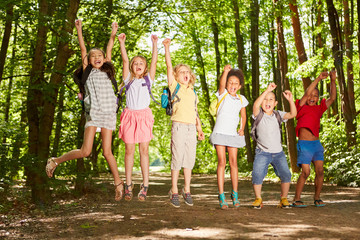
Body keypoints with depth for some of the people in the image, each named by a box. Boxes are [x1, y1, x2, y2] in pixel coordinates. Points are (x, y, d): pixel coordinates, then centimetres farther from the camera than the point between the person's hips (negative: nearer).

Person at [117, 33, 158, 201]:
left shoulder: (148, 79, 10)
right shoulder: (128, 79, 10)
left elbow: (154, 61, 4)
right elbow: (125, 61, 2)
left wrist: (154, 43, 0)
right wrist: (121, 43, -4)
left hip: (144, 115, 0)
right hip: (130, 115, 1)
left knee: (144, 150, -1)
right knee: (129, 150, 3)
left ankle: (145, 185, 1)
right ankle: (128, 184, 11)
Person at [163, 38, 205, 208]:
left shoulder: (193, 92, 18)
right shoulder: (175, 86, 5)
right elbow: (169, 67, -3)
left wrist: (199, 128, 15)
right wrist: (167, 48, -8)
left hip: (191, 127, 4)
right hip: (179, 126, -4)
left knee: (189, 159, 6)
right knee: (177, 159, -2)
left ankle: (186, 190, 16)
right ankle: (174, 191, 7)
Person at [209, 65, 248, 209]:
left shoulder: (241, 99, 9)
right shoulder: (223, 94, -1)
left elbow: (243, 116, 22)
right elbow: (222, 84, -23)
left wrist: (242, 129, 7)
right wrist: (225, 72, -42)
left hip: (233, 134, 3)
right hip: (220, 132, -3)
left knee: (233, 162, 2)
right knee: (222, 162, -6)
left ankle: (235, 194, 11)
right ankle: (221, 195, -4)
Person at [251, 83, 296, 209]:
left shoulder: (278, 115, 5)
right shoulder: (259, 114, -6)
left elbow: (292, 114, -8)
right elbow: (255, 105, -28)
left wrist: (290, 100, -23)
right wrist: (267, 90, -34)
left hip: (278, 152, 3)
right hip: (262, 152, -3)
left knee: (286, 174, -8)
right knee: (257, 175, -17)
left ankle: (284, 199, 10)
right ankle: (258, 199, 3)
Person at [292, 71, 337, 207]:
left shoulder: (319, 109, 14)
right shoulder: (301, 107, 1)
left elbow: (332, 98, 9)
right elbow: (307, 93, -15)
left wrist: (333, 81, 1)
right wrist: (318, 79, -16)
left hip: (316, 144, 5)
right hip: (304, 144, -5)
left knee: (320, 171, -3)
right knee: (305, 172, -11)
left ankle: (317, 198, 11)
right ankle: (296, 199, -1)